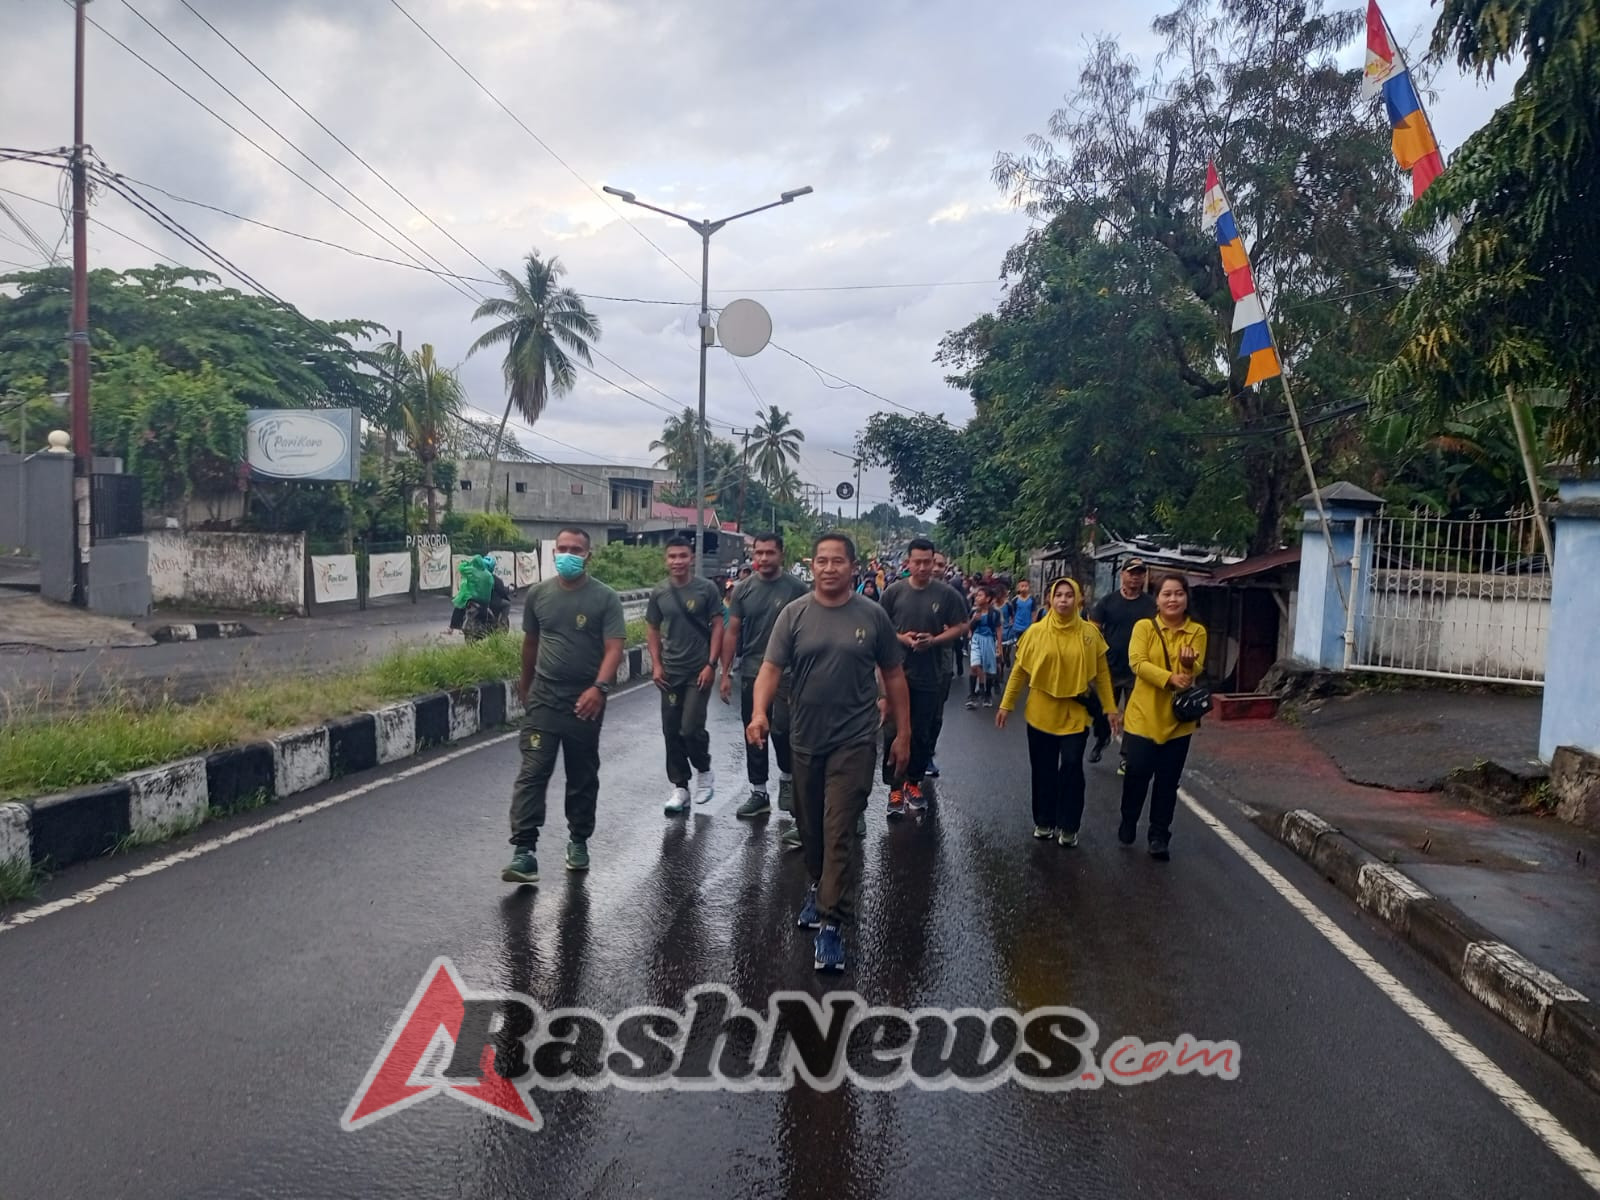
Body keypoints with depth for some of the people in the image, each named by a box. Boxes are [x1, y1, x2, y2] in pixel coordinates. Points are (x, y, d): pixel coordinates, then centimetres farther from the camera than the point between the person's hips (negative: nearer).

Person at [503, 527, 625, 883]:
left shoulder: (605, 598, -7)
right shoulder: (538, 594, 4)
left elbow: (613, 648, -14)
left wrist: (600, 687, -29)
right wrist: (525, 682, 26)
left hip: (585, 700, -1)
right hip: (543, 698, 2)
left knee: (583, 776, 12)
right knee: (532, 773, -9)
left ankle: (578, 841, 28)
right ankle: (524, 852, -10)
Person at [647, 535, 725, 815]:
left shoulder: (706, 588, -6)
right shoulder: (659, 592, 4)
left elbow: (718, 626, -5)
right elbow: (652, 630, 12)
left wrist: (711, 664, -12)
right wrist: (656, 664, 2)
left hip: (699, 672, -4)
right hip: (670, 672, 4)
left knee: (691, 728, -9)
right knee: (671, 731, 6)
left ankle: (704, 771, 19)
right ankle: (680, 787, 18)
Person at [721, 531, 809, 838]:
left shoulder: (796, 588, -5)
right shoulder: (743, 589, 3)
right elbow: (732, 632, 5)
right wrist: (725, 672, 2)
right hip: (750, 673, 3)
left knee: (781, 731, -4)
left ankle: (787, 777, 24)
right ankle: (759, 792, 23)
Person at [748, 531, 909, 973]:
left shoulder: (872, 615, -2)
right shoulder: (794, 614, -1)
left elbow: (893, 677, 5)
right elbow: (771, 668, -8)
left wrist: (902, 733, 5)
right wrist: (760, 711, -26)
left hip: (854, 740, -2)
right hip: (805, 739, 3)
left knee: (839, 832, -6)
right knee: (809, 826, 18)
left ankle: (831, 923, -2)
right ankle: (819, 888, 42)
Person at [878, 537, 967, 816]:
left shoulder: (946, 594, -4)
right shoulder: (894, 591, -2)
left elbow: (961, 626, 1)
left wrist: (934, 640, -14)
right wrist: (900, 638, -14)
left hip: (931, 677, 0)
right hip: (897, 673, 0)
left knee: (922, 733, 11)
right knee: (894, 732, 1)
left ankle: (914, 782, 29)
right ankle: (896, 787, 11)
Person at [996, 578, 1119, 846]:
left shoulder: (1090, 633, -3)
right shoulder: (1036, 631, -5)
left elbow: (1102, 673, 2)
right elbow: (1019, 670, 0)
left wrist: (1110, 708, 2)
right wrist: (1006, 704, 1)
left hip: (1076, 714, 0)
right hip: (1041, 713, 0)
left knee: (1072, 768, -3)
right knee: (1044, 771, 10)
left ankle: (1068, 826, 13)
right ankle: (1044, 821, 26)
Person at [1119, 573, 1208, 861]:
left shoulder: (1197, 632, 1)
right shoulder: (1144, 627, -4)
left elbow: (1195, 672, -8)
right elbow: (1137, 662, -16)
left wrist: (1188, 664, -32)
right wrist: (1170, 678, -28)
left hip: (1178, 718, 2)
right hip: (1143, 715, -1)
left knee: (1168, 781, 8)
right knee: (1137, 774, 5)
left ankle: (1159, 836, 19)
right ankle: (1128, 824, 28)